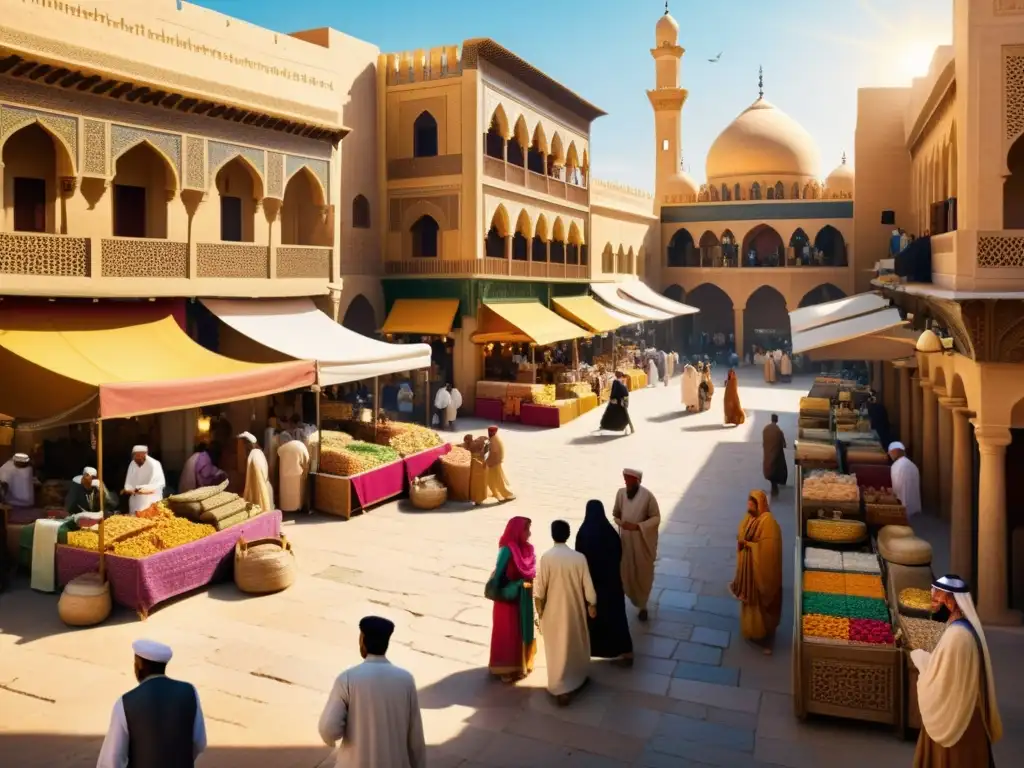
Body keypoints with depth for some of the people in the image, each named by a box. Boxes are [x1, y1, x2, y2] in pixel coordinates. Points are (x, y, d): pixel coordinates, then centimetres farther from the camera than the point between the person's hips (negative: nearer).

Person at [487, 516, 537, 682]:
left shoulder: (527, 549, 1)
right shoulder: (507, 551, -20)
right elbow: (499, 577, -17)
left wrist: (533, 583, -6)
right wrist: (520, 585, -20)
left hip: (524, 598, 7)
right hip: (509, 598, -7)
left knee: (524, 631, 16)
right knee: (509, 633, 5)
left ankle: (521, 664, 31)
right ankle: (506, 668, 18)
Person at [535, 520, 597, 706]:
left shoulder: (546, 557, -17)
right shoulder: (579, 557, -12)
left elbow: (539, 587, -13)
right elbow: (587, 585, -6)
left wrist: (539, 609, 1)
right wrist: (592, 605, 9)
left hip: (553, 611, -2)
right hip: (575, 609, 2)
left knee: (557, 648, 8)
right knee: (577, 643, 21)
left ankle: (561, 689, 8)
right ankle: (578, 679, 37)